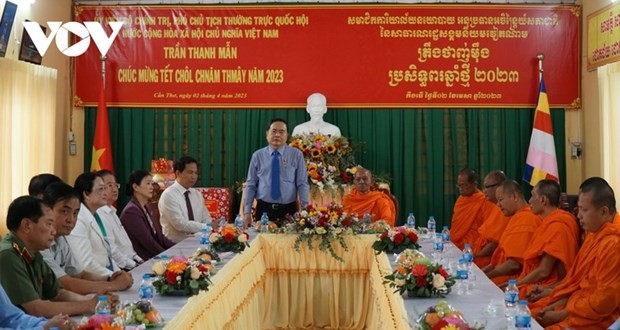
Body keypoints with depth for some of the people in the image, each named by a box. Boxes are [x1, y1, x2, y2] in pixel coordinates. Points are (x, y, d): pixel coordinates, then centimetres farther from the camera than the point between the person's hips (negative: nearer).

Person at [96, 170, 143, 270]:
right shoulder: (100, 215, -14)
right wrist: (135, 265, -15)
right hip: (120, 269, -9)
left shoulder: (112, 212, 16)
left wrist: (138, 260, 8)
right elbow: (111, 251, -19)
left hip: (132, 262, 9)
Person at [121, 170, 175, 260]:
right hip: (144, 262, -8)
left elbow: (159, 235, 11)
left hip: (156, 257, 8)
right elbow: (148, 242, -16)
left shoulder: (147, 207, 14)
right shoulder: (131, 211, -13)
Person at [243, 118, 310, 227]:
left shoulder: (296, 155, 0)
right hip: (263, 209, 1)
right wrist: (247, 212, 0)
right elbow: (250, 185, 5)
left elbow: (302, 184, -2)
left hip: (288, 210, 0)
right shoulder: (257, 156, 3)